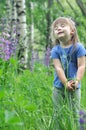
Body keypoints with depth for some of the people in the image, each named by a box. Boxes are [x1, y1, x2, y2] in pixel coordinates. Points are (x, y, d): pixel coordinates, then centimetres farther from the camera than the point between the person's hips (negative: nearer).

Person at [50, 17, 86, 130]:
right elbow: (58, 68, -12)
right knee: (58, 115, 8)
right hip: (59, 87, 1)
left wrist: (77, 81, -23)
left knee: (74, 114, 3)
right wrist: (66, 83, -22)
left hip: (74, 87, -1)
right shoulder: (55, 50, -4)